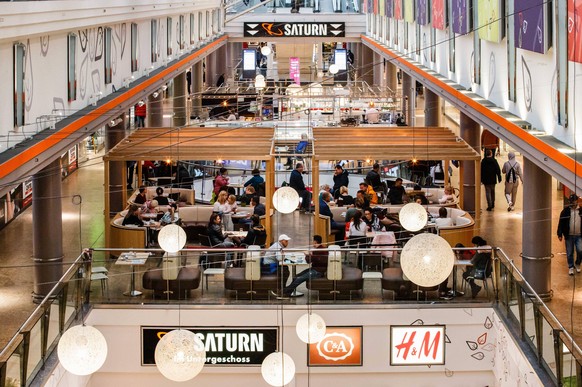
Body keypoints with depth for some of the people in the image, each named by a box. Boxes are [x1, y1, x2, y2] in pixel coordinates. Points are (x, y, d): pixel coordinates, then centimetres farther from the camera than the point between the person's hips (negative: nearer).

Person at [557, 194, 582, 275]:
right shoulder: (565, 211, -1)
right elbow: (561, 223, -2)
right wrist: (560, 234, -6)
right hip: (569, 236, 0)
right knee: (569, 253, 5)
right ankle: (571, 267, 19)